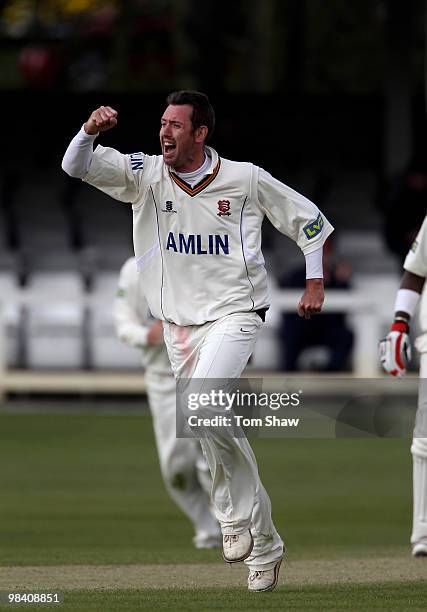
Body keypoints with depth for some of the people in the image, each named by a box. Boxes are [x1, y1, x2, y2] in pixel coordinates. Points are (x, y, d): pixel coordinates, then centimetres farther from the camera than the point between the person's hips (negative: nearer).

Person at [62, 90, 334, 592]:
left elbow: (308, 219, 6)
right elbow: (77, 166, -11)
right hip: (178, 324, 4)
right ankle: (263, 545, 16)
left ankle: (236, 516, -10)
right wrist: (90, 131, -30)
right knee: (217, 434, 6)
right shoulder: (144, 175, 0)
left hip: (233, 315, -4)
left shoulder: (246, 179, -6)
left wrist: (315, 282, 2)